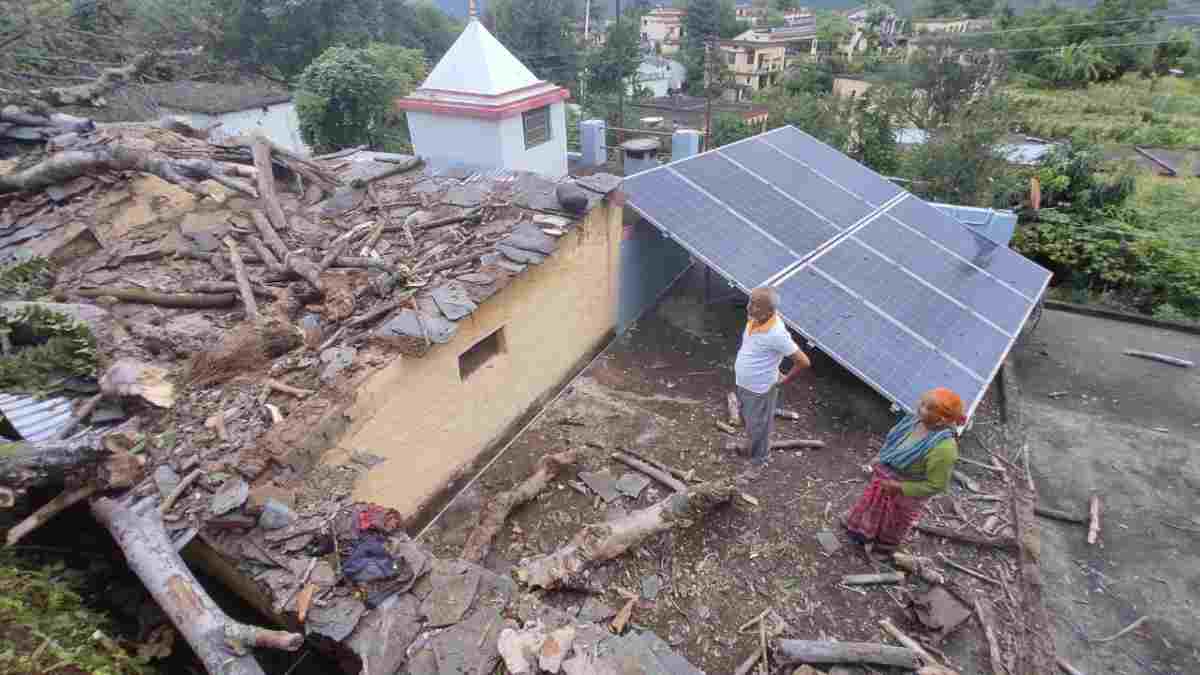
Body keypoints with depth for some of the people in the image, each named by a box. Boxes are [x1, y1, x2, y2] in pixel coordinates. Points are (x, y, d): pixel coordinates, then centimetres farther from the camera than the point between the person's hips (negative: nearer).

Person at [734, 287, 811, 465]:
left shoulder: (776, 334, -33)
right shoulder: (755, 319, -10)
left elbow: (803, 362, -25)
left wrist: (783, 382, -13)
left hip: (759, 391, -8)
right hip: (743, 384, 8)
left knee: (758, 429, 15)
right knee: (749, 421, 29)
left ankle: (757, 462, 38)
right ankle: (753, 448, 55)